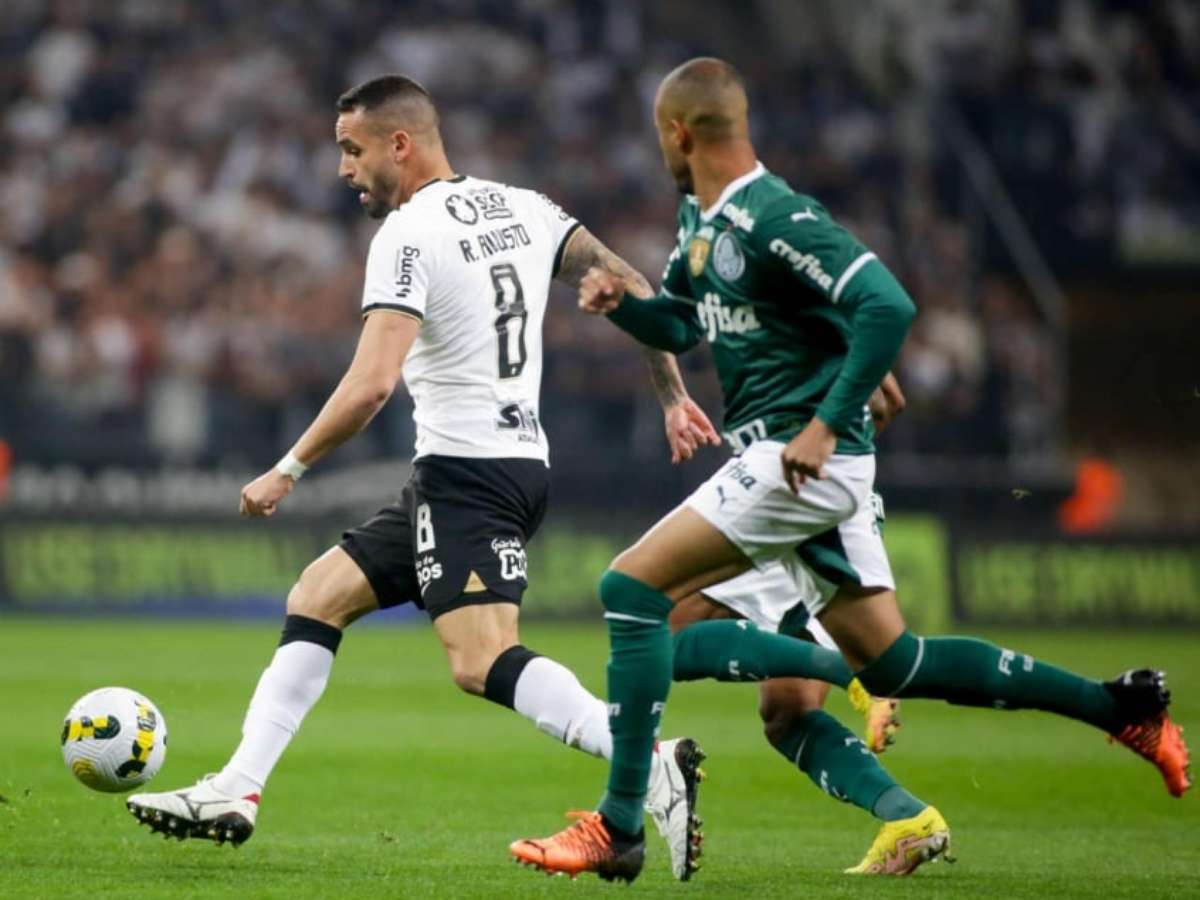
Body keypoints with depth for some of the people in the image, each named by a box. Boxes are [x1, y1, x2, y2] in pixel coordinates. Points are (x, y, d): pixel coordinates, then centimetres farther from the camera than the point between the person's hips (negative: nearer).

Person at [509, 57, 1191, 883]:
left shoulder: (776, 219, -16)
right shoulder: (701, 218, 14)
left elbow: (888, 306, -25)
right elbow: (679, 325, 27)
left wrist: (826, 426, -25)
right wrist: (622, 303, 5)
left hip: (804, 458, -10)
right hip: (805, 465, 10)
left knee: (632, 588, -13)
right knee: (890, 662, 11)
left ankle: (617, 829, -13)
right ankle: (1123, 707, 17)